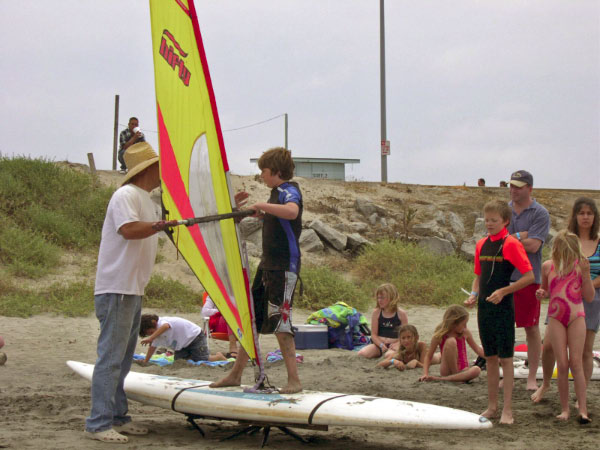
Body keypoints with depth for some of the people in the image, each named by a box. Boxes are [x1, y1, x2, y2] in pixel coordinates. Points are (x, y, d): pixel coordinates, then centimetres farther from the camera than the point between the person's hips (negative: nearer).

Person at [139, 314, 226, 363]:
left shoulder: (162, 322, -29)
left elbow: (166, 326, -53)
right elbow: (152, 347, 9)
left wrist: (151, 338, -58)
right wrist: (145, 362, 6)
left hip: (195, 336, -9)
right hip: (182, 345, 9)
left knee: (202, 360, -14)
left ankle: (218, 356, 13)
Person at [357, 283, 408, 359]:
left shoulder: (401, 313, -1)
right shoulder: (376, 312, 4)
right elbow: (374, 334, 2)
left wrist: (398, 344, -18)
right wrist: (381, 345, -14)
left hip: (394, 344, -3)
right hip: (379, 343, 3)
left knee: (389, 355, -39)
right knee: (362, 354, -25)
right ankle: (381, 352, 0)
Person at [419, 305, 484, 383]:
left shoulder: (465, 333, 1)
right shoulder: (439, 336, -8)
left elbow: (477, 349, 13)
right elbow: (428, 356, -4)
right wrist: (425, 374, -17)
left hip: (462, 370, 3)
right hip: (447, 370, -3)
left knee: (476, 370, -35)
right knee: (451, 341, -28)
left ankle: (442, 379, -30)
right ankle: (455, 375, -21)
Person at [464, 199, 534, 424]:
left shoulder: (511, 244, -10)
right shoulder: (481, 244, 10)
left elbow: (529, 276, -13)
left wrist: (502, 291, -17)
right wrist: (474, 294, 2)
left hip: (503, 308, -6)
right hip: (484, 307, 6)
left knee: (505, 358, -2)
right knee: (490, 357, 12)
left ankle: (507, 410, 4)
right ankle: (492, 406, 21)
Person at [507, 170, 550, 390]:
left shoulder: (540, 214, -4)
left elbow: (533, 246, -15)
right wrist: (520, 236, -11)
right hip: (503, 277, 4)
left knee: (531, 328, 3)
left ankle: (532, 377, 11)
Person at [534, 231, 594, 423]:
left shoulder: (579, 266, -5)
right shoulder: (548, 267, 0)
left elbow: (589, 297, -3)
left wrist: (586, 273, -14)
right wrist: (541, 293, -7)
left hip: (576, 317, -1)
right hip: (556, 318, 1)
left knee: (576, 364, -5)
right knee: (562, 365, -1)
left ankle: (582, 410, -3)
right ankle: (564, 409, 5)